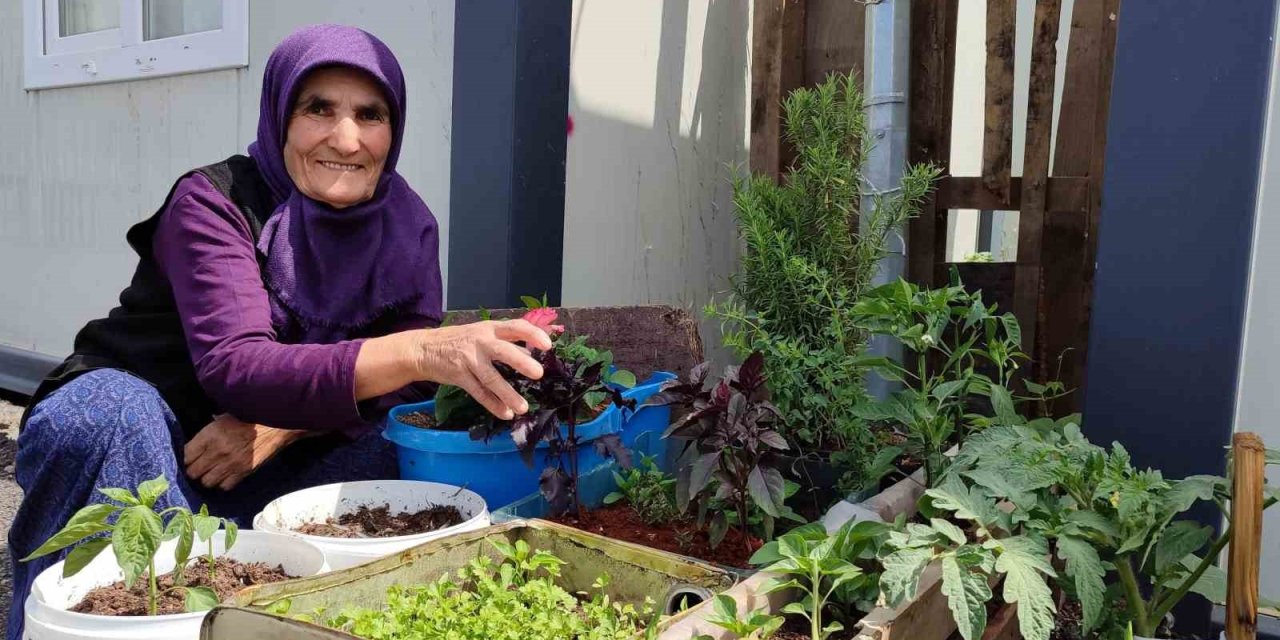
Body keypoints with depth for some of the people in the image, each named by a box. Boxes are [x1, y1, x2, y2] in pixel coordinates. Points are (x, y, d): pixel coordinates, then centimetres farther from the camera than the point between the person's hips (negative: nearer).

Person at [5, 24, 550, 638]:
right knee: (107, 408, -34)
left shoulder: (407, 229, -6)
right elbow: (234, 368, -34)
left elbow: (396, 388, -11)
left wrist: (280, 423, -30)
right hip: (120, 435, -3)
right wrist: (420, 351, -50)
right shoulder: (213, 202, -19)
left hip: (257, 467, 3)